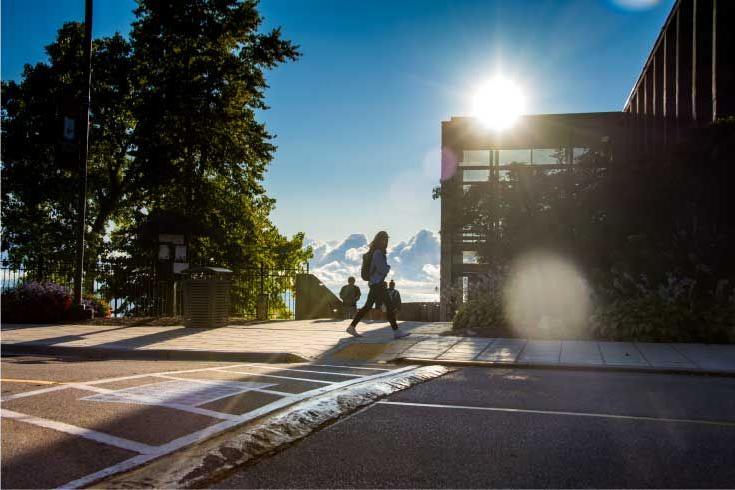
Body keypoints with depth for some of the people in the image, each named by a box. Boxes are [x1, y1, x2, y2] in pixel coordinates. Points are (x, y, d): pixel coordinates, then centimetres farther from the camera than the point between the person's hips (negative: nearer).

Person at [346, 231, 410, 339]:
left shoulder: (379, 252, 15)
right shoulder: (378, 253, -15)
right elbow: (383, 269, -18)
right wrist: (389, 267, 1)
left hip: (375, 284, 10)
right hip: (377, 284, -10)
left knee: (367, 307, 12)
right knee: (389, 306, -8)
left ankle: (352, 327, 14)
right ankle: (396, 332, -7)